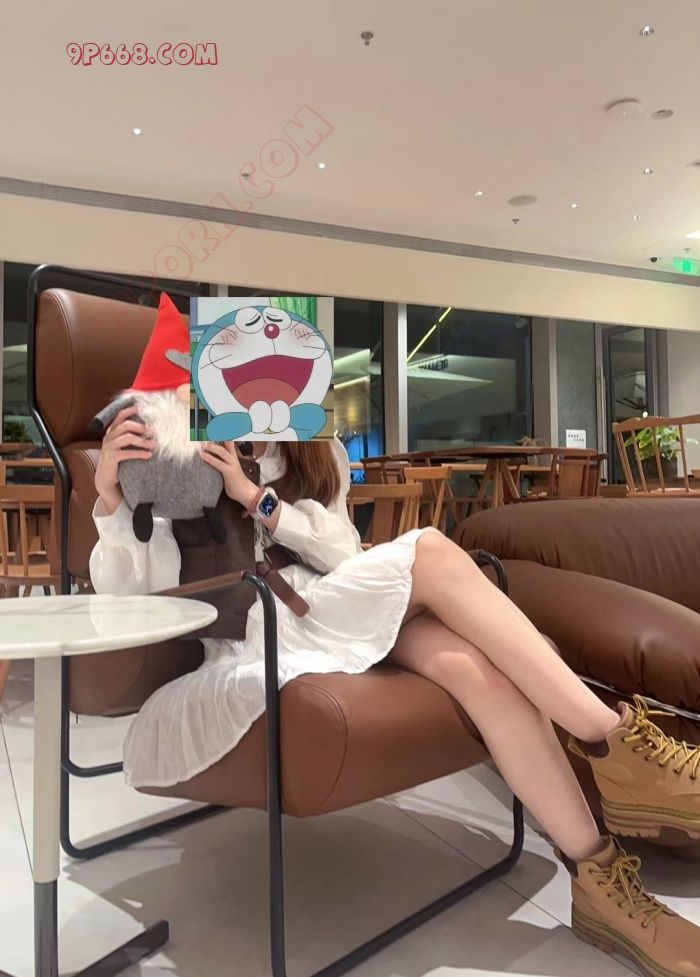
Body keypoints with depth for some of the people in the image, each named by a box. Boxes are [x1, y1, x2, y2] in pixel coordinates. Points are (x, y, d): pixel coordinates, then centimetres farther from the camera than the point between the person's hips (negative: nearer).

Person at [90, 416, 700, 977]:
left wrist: (254, 497, -11)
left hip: (338, 619, 5)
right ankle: (616, 743, -21)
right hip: (253, 642, -4)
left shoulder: (317, 452, 15)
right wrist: (111, 495, -26)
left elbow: (344, 554, 1)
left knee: (476, 664, -26)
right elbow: (126, 593, -8)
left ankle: (597, 876, -16)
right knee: (432, 553, -25)